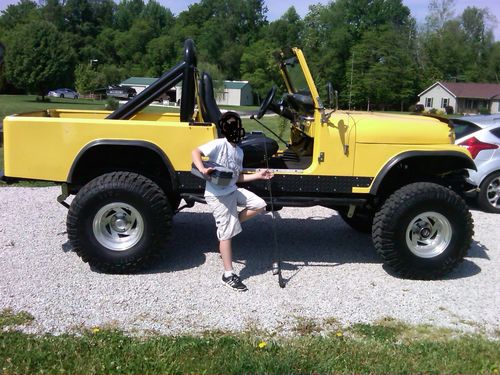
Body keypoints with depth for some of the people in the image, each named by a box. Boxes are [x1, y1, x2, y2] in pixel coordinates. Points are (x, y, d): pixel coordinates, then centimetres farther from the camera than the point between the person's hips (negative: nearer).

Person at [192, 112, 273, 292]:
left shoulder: (239, 151, 12)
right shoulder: (219, 144, -13)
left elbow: (237, 177, 15)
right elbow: (195, 152, -18)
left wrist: (258, 175, 8)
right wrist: (202, 169, -33)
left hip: (233, 191, 8)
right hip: (217, 195, -8)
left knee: (259, 205, 2)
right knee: (227, 234, -4)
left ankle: (228, 225, 10)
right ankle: (228, 275, 8)